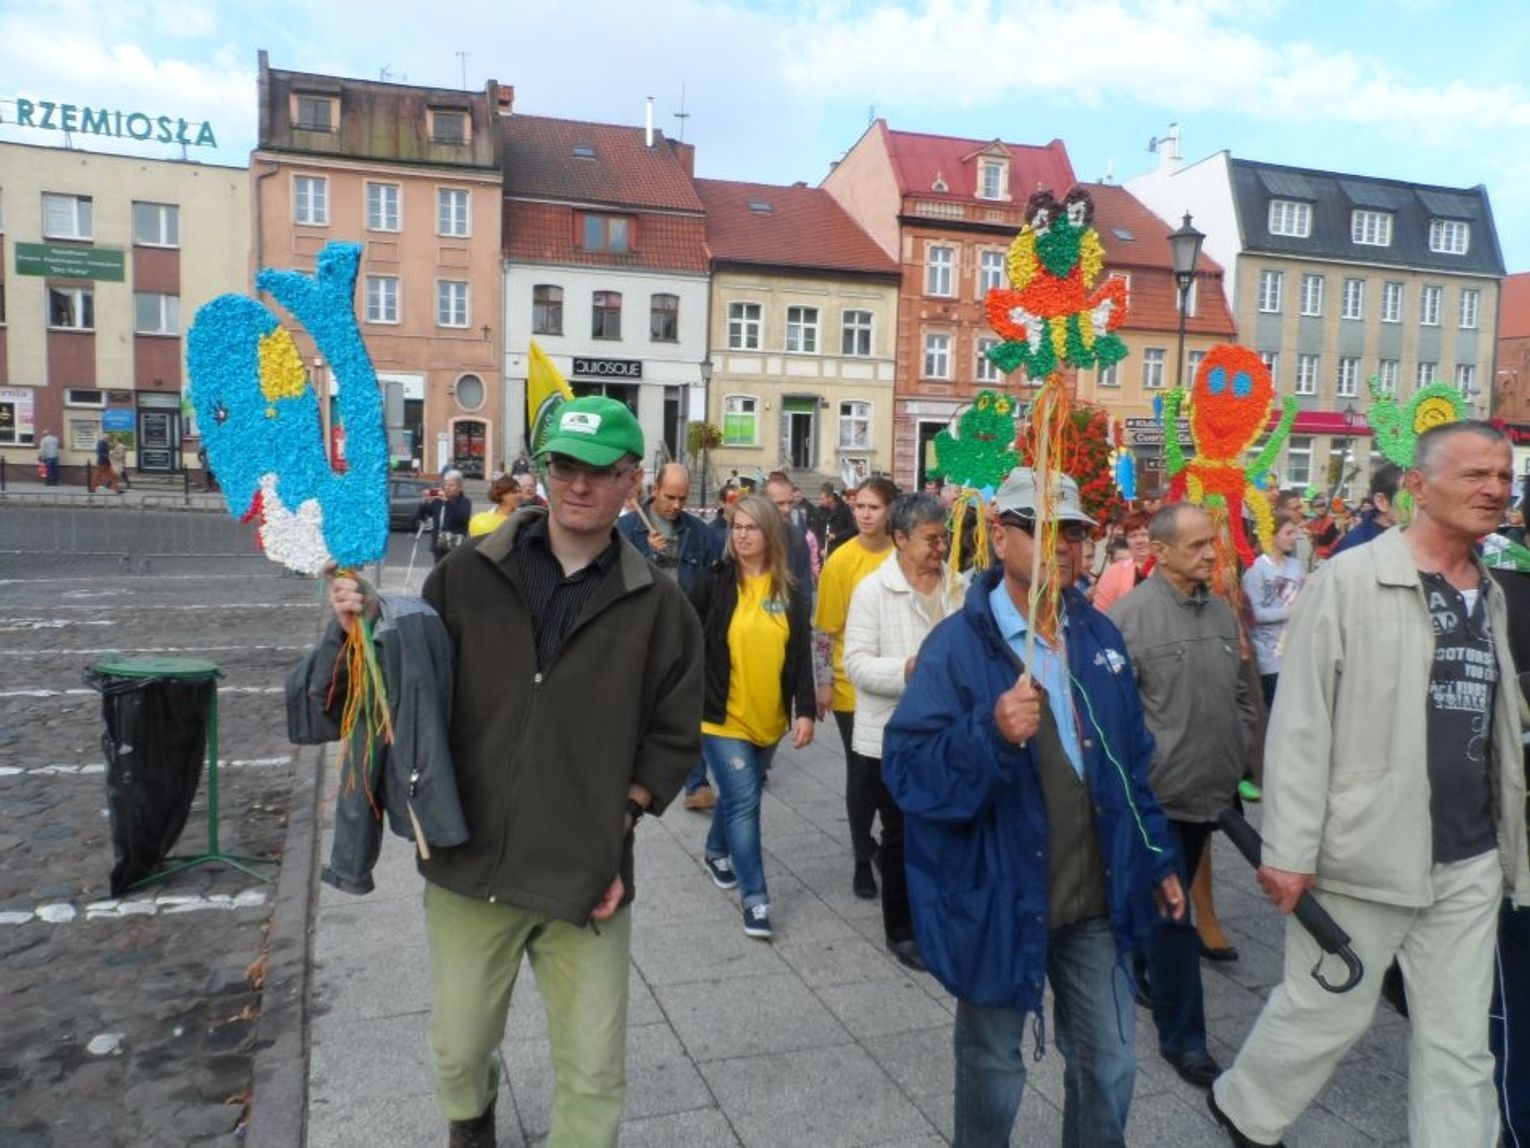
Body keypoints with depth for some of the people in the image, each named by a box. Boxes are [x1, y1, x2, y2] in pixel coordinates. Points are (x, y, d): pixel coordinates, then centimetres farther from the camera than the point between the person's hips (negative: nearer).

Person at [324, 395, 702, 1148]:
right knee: (457, 1054, 22)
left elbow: (674, 739, 2)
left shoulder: (658, 606, -4)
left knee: (594, 1075, 10)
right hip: (469, 865, 1)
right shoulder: (467, 575, -3)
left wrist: (617, 829, -5)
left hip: (586, 879, -1)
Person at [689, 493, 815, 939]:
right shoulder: (714, 583, -7)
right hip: (723, 716, -4)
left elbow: (801, 654, 1)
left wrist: (805, 710, -6)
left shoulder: (789, 591, 2)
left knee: (738, 795, 20)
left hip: (768, 718, 4)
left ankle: (717, 851, 46)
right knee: (744, 801, -7)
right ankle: (754, 897, 2)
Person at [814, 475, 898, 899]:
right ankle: (863, 859, 24)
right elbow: (826, 629, -6)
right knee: (862, 772, 8)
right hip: (854, 687, -2)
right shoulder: (842, 560, -9)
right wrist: (824, 682, -7)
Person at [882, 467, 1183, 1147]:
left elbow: (1132, 761, 12)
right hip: (999, 902, -5)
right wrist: (992, 733, -36)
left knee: (1110, 1063, 18)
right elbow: (905, 771, -21)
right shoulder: (958, 645, -16)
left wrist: (1156, 859, 13)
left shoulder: (1098, 635, 3)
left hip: (1095, 899, 5)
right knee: (992, 1069, 16)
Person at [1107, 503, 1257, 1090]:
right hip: (1157, 796, -7)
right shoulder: (1130, 615, -15)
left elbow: (1242, 698, 16)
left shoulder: (1222, 614, 7)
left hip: (1210, 793, 7)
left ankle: (1139, 969, 43)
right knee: (1173, 915, 1)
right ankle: (1182, 1036, 14)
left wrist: (1235, 761, 9)